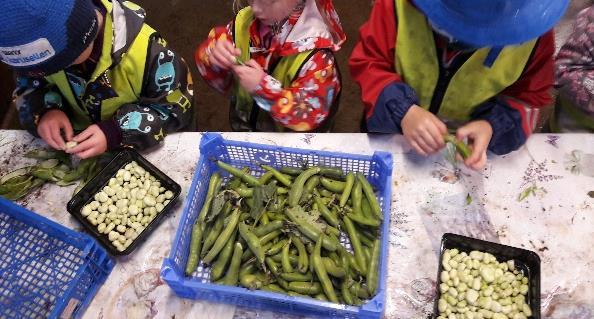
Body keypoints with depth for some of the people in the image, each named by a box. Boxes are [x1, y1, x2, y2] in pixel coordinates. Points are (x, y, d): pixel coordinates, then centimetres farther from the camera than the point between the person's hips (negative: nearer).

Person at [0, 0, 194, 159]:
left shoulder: (144, 49, -36)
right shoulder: (42, 47, -21)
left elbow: (176, 108, -26)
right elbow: (29, 83, -3)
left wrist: (115, 133, -39)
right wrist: (44, 111, -27)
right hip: (79, 136, 5)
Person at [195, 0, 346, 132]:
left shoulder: (315, 51, -31)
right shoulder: (245, 22, -14)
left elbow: (312, 113, -31)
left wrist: (264, 88, -41)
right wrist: (214, 56, -30)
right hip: (244, 126, 5)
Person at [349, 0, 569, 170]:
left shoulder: (532, 29, -24)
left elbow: (529, 96, -12)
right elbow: (367, 62, -21)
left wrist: (493, 127, -34)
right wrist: (401, 111, -39)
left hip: (470, 143, 1)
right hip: (393, 131, 0)